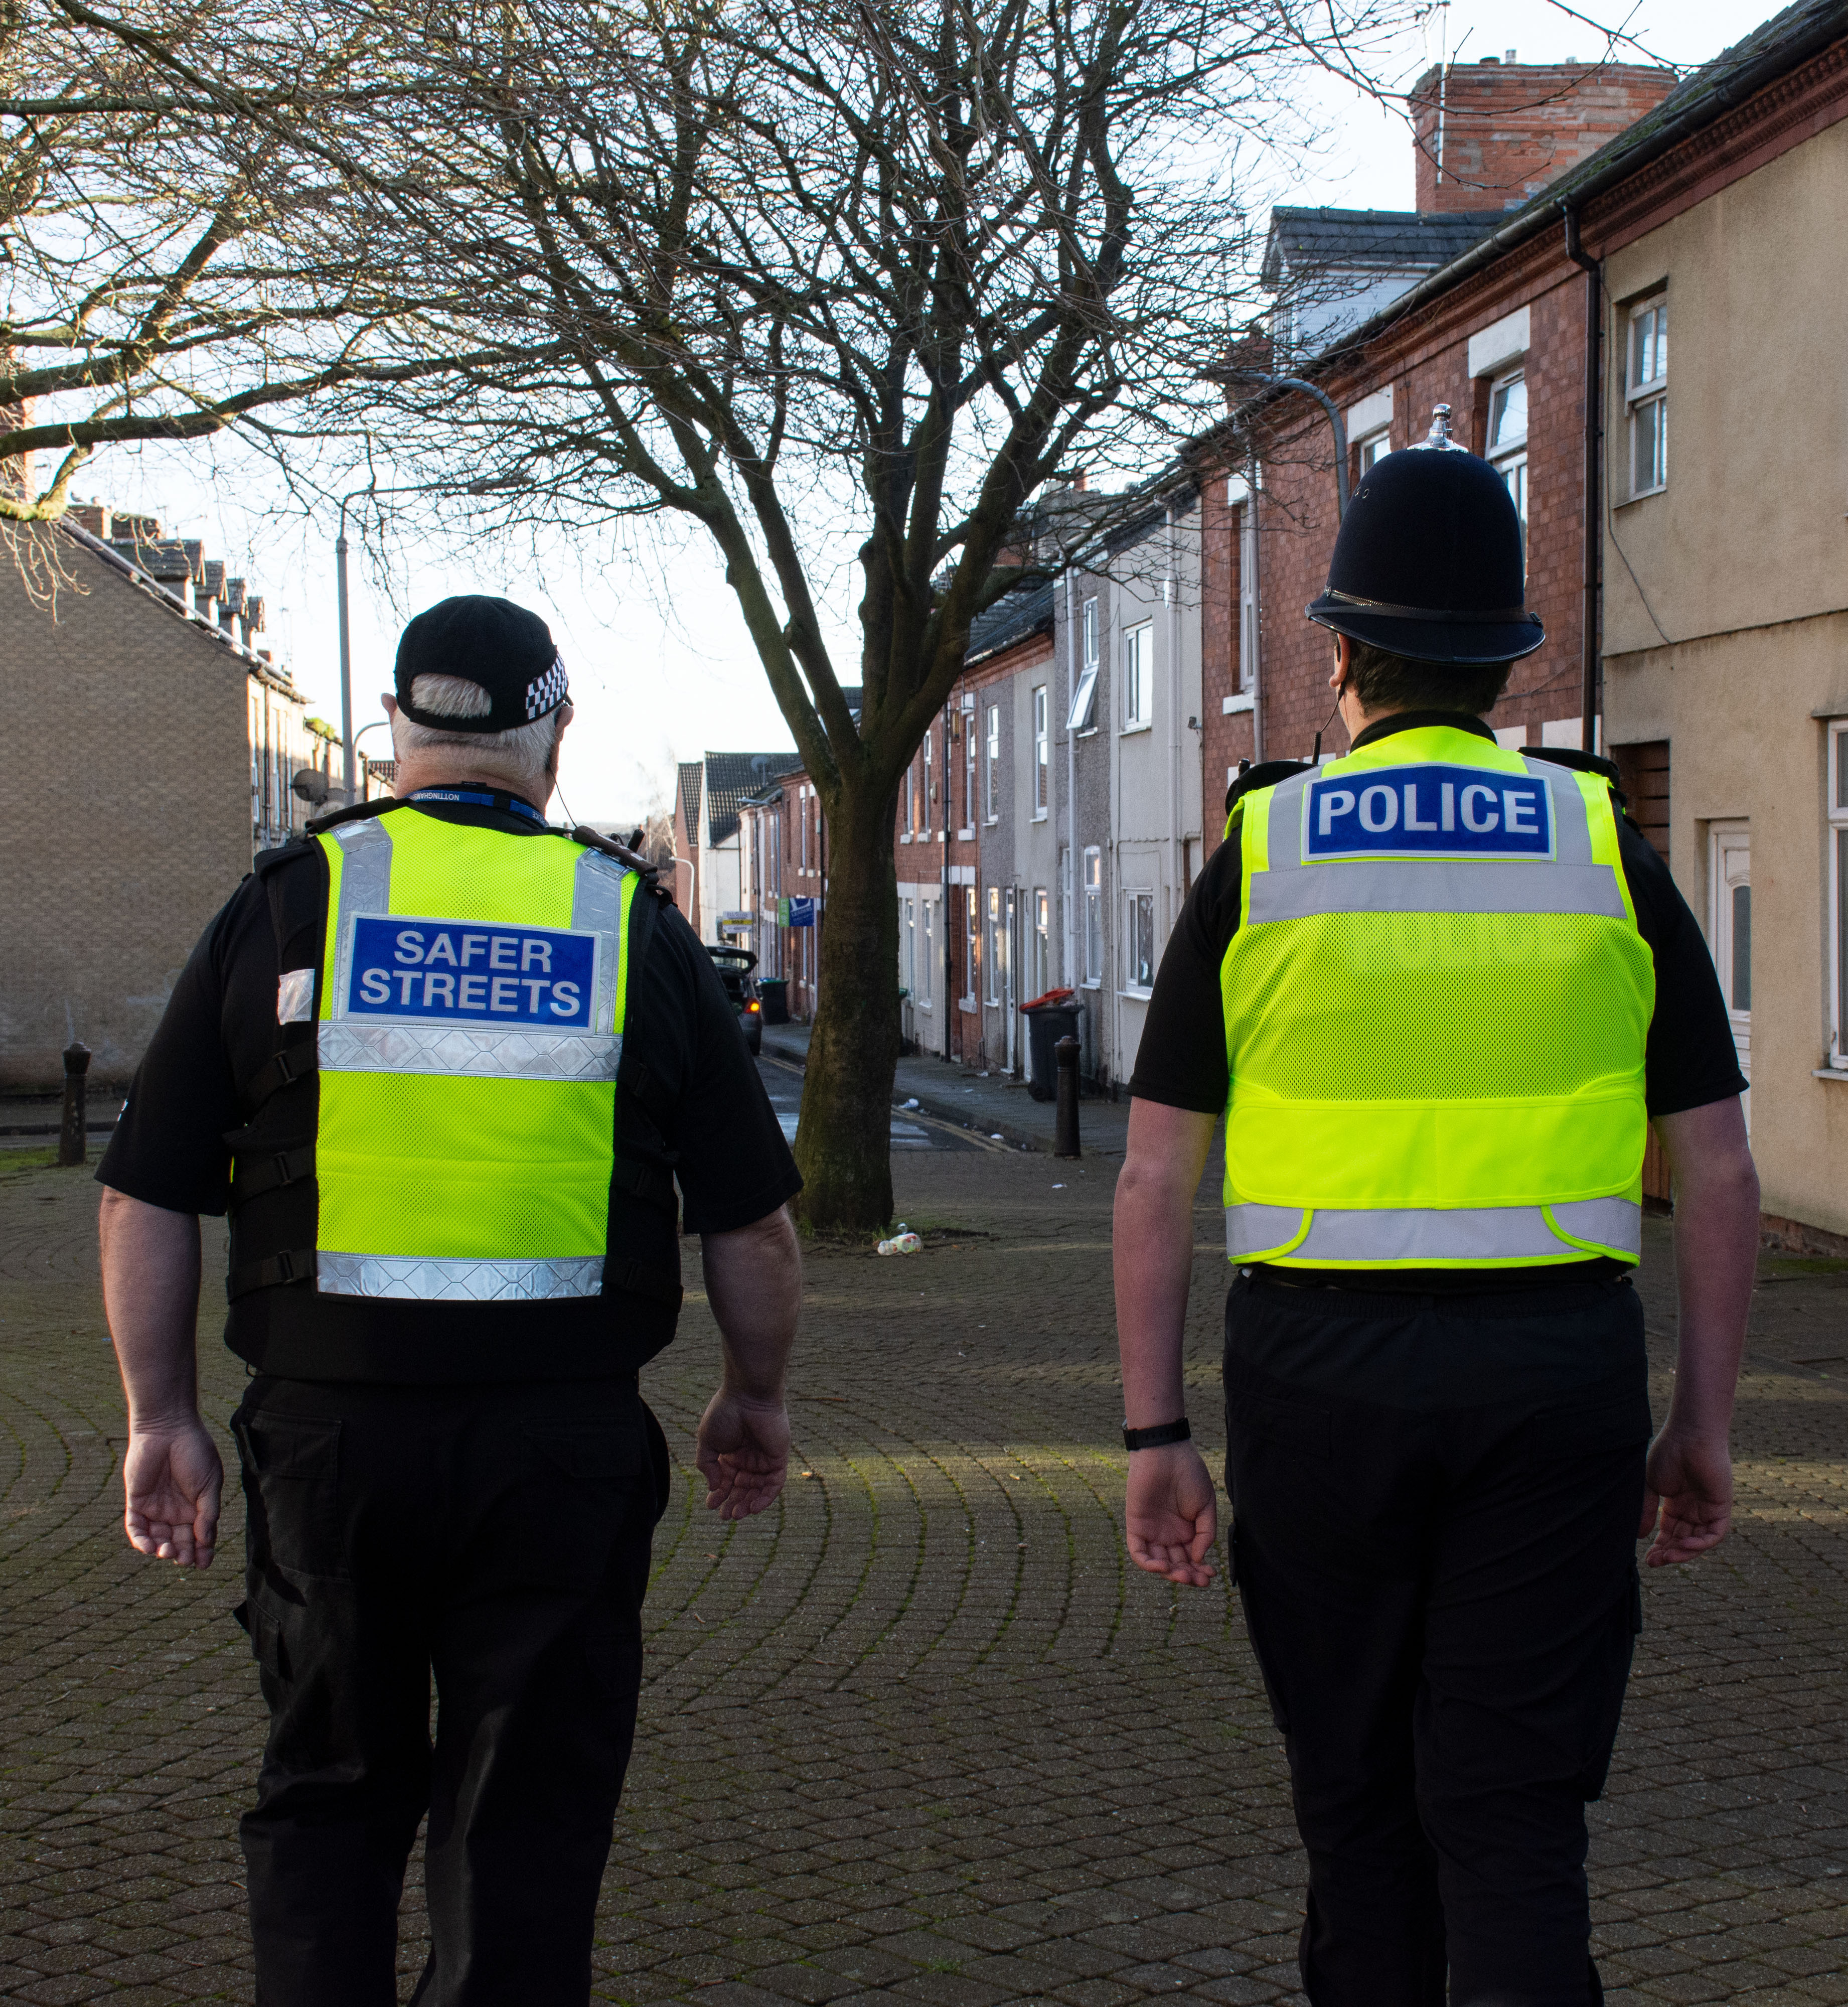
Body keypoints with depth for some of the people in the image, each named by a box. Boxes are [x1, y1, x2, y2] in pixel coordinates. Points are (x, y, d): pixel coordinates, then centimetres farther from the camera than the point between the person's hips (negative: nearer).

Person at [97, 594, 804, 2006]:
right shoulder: (632, 923, 2)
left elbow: (144, 1203, 1)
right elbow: (752, 1219, 4)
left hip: (329, 1425, 1)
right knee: (527, 1810, 10)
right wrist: (755, 1398, 19)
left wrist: (162, 1414, 11)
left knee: (328, 1792, 16)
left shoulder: (286, 902, 1)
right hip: (566, 1438, 0)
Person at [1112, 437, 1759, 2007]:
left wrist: (1155, 1431, 3)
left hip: (1321, 1365, 0)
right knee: (1513, 1806, 3)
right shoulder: (1606, 851, 4)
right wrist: (1703, 1422, 11)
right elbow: (1719, 1173, 3)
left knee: (1357, 1789, 16)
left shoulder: (1261, 857, 1)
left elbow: (1158, 1181, -2)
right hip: (1557, 1369, 0)